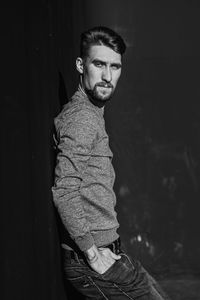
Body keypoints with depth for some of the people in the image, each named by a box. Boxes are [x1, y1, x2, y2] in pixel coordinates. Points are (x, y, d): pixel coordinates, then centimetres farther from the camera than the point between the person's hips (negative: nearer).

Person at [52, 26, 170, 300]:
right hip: (89, 259, -10)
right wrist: (92, 253, -20)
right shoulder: (80, 118, -16)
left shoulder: (93, 115, 16)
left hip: (101, 250, 10)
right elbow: (63, 191, -26)